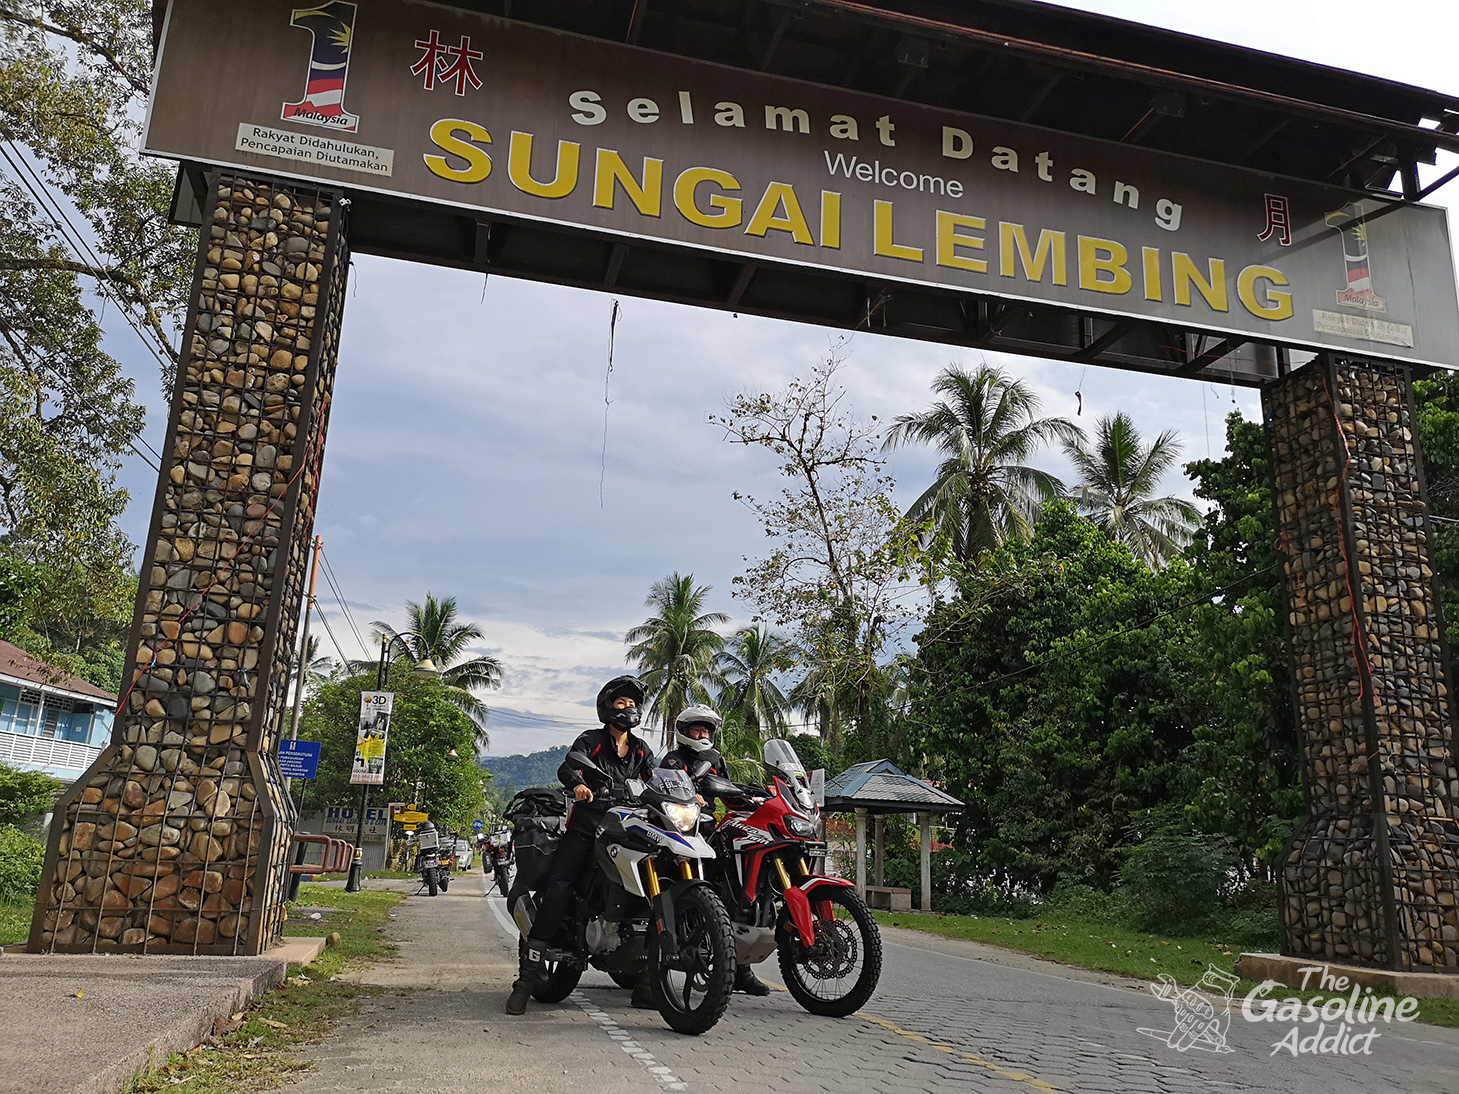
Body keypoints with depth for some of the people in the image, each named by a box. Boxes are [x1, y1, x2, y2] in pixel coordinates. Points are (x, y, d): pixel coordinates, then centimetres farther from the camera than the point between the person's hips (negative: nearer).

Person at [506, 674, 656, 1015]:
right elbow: (566, 767, -12)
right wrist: (577, 783, -36)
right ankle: (525, 979, -15)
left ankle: (643, 986, 2)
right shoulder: (591, 740, 5)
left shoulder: (641, 750, 19)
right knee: (559, 891, -19)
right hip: (585, 830, -4)